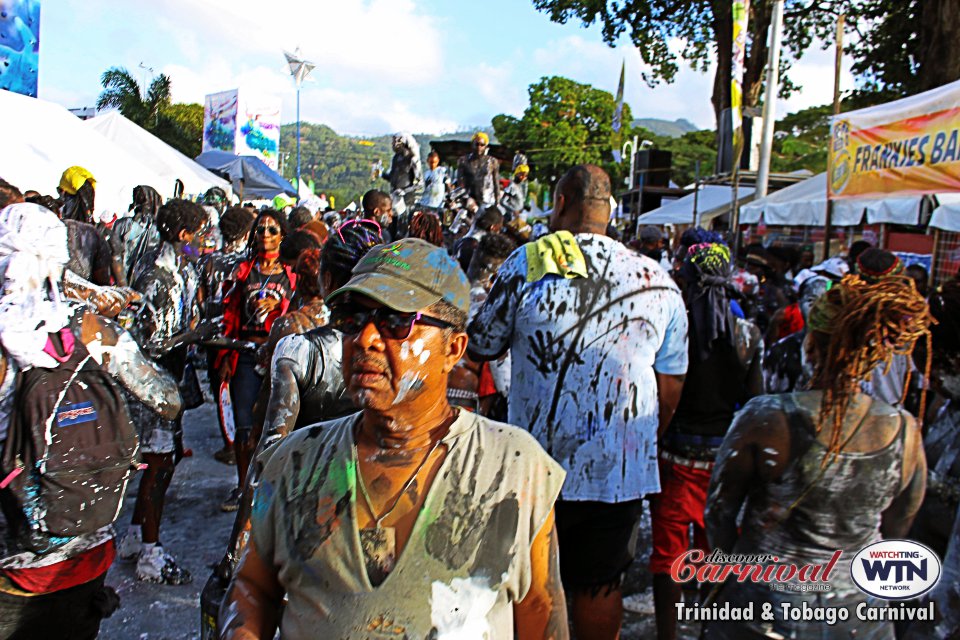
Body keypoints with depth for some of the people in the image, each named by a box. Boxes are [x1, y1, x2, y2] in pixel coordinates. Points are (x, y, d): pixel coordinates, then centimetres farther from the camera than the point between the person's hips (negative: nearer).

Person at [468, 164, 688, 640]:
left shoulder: (526, 265, -9)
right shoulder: (659, 283, -1)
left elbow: (479, 348, 2)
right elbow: (670, 390, 5)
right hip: (621, 471, 2)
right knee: (600, 588, 19)